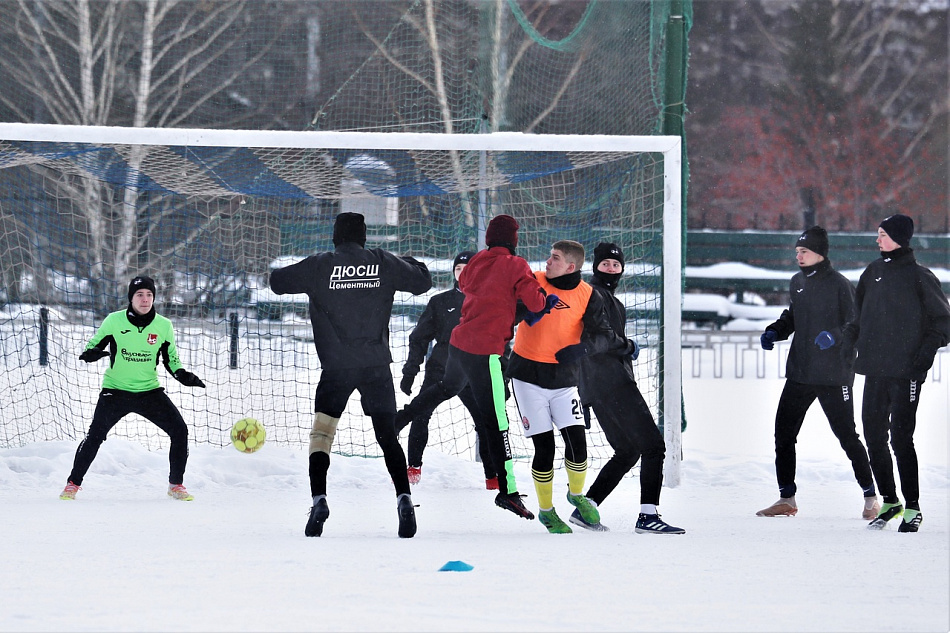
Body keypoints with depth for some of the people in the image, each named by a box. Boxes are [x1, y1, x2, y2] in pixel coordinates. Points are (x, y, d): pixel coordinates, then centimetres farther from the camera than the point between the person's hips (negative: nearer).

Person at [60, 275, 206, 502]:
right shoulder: (114, 321, -8)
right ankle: (73, 483, 4)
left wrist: (183, 375, -11)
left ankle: (176, 485, 8)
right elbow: (94, 345, 2)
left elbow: (171, 359, 8)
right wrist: (90, 353, -22)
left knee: (179, 430, -9)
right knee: (95, 435, -14)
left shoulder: (163, 326, -2)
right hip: (115, 390, -2)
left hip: (149, 390, 2)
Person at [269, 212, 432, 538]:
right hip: (377, 365, 1)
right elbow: (422, 280, 12)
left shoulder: (319, 266, -3)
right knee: (388, 435, 7)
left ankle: (319, 499, -8)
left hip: (336, 366, -1)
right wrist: (410, 264, 32)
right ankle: (404, 499, -9)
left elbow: (277, 281, 4)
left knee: (321, 432, 8)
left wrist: (305, 273, 23)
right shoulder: (383, 262, 2)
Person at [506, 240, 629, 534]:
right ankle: (546, 510, 16)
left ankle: (576, 494, 23)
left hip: (563, 377, 1)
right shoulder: (533, 282, -5)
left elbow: (602, 334, -11)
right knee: (544, 446, -4)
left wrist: (583, 346, -33)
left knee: (577, 439, -8)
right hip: (528, 374, -1)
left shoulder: (587, 296, -5)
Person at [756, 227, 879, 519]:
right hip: (799, 373, 7)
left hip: (833, 375, -7)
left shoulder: (839, 285, -11)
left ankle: (870, 496, 11)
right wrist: (774, 332, 7)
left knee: (846, 435, -2)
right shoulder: (797, 283, 11)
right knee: (784, 431, 3)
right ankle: (787, 498, 13)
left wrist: (835, 335, -30)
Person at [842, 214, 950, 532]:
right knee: (874, 436, 7)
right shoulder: (873, 272, 13)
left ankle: (912, 508, -3)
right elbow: (862, 312, 26)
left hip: (906, 371, -6)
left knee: (901, 437, -10)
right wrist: (851, 334, 10)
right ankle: (889, 502, 20)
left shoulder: (919, 277, -5)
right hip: (875, 369, 6)